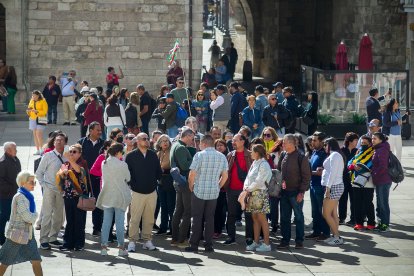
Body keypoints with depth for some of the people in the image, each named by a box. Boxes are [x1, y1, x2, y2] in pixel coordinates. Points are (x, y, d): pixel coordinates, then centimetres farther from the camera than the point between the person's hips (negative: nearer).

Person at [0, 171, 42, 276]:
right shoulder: (19, 197, -18)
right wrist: (35, 215, -5)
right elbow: (28, 217, -23)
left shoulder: (28, 196, 8)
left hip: (28, 233, 8)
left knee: (36, 261, 6)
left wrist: (32, 216, -9)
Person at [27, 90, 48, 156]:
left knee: (39, 134, -15)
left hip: (40, 119, -6)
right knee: (35, 134, 5)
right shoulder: (31, 101, 12)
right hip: (33, 119, 6)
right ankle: (37, 150, 9)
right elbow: (29, 108, 21)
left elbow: (45, 112, -11)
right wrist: (28, 111, -3)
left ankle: (41, 149, -10)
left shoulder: (43, 101, -6)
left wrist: (37, 111, -23)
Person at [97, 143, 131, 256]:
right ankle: (121, 247, 4)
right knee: (120, 222, 1)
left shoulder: (104, 163, 1)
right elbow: (128, 179, -1)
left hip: (107, 196, 4)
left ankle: (103, 246, 6)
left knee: (106, 221, 8)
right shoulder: (122, 165, -13)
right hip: (120, 196, -4)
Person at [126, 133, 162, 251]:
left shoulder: (153, 155, 9)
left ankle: (147, 240, 14)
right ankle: (132, 241, 1)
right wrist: (131, 184, -5)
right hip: (137, 192, -4)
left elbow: (159, 171, 13)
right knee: (134, 218, -5)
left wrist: (156, 181, 5)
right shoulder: (131, 156, -3)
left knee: (149, 218, 6)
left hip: (152, 192, 4)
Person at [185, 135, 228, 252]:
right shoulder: (222, 157, 5)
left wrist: (191, 187, 3)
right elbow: (225, 176, 7)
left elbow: (192, 174, -12)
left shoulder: (199, 155, -9)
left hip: (199, 191, -3)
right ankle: (208, 245, 7)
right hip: (214, 192, 3)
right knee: (210, 219, 8)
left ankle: (194, 244, 5)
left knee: (197, 219, 4)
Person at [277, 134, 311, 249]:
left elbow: (306, 176, -10)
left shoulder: (301, 158, -9)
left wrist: (301, 192, -15)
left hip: (296, 192, -6)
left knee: (299, 217, 4)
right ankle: (285, 240, 15)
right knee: (284, 217, 8)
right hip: (284, 192, 6)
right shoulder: (283, 157, 9)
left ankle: (299, 241, 11)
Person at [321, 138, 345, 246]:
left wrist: (328, 188, -20)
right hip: (335, 187, 10)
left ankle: (337, 237, -7)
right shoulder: (335, 155, 19)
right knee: (333, 214, 9)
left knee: (326, 214, -9)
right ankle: (335, 236, 10)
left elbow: (333, 172, -18)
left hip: (333, 187, -10)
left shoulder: (334, 155, -11)